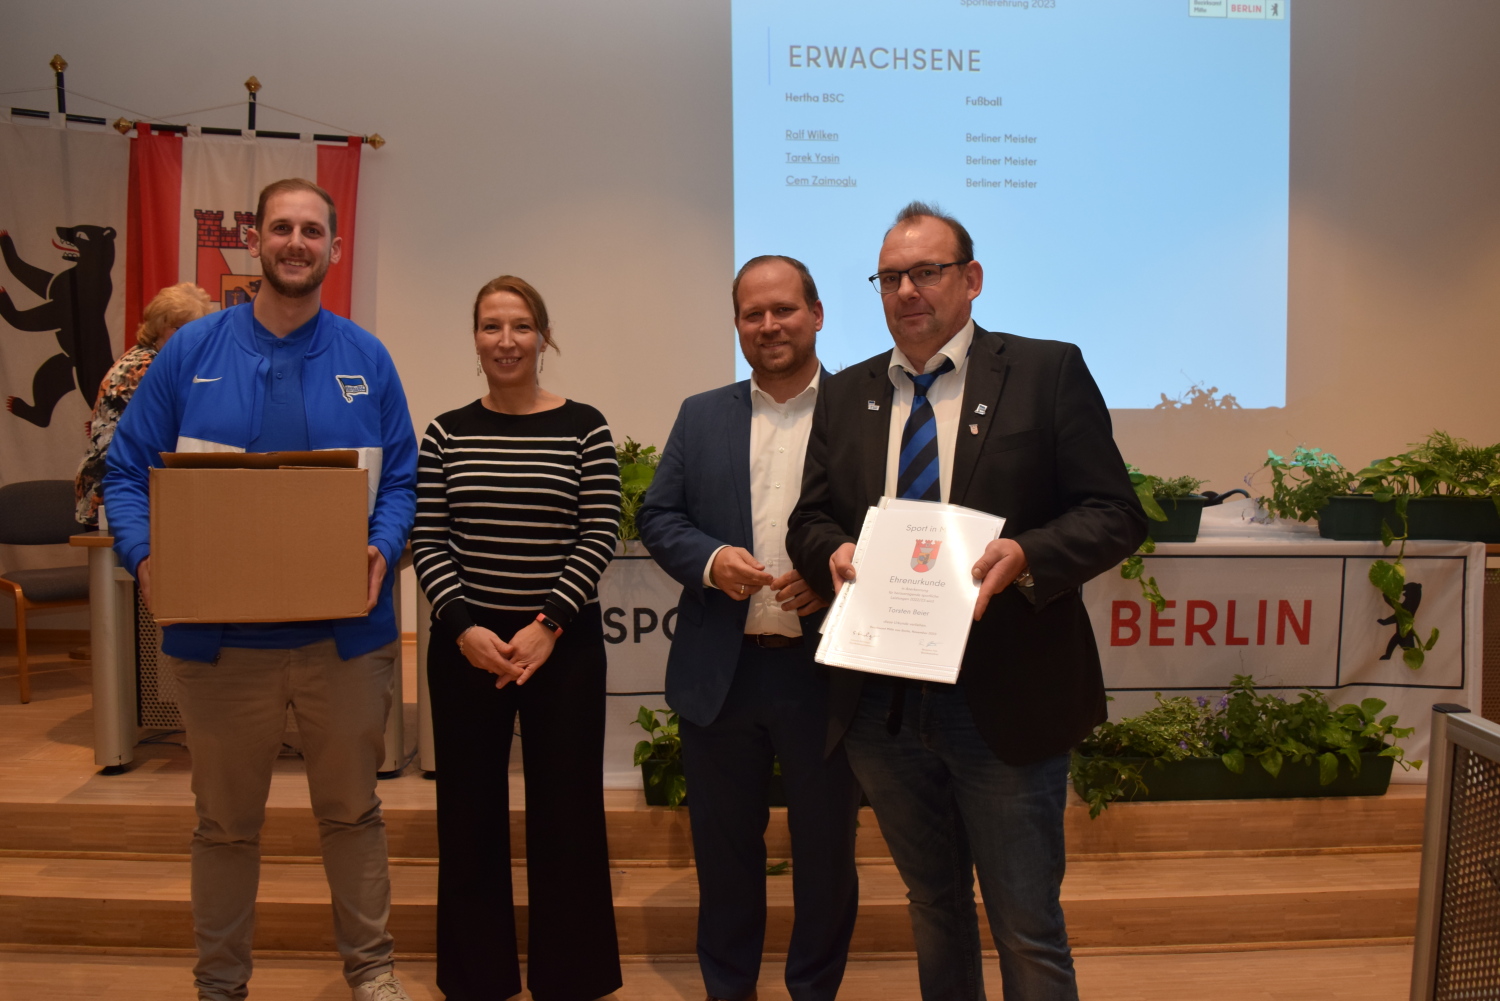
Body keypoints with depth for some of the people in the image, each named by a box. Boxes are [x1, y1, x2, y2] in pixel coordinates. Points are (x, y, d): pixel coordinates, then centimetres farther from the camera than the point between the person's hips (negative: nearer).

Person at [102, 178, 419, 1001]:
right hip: (220, 632, 0)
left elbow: (400, 481, 3)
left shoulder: (365, 360, 2)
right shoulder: (191, 351, 1)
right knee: (225, 820, 15)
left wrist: (383, 549, -16)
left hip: (344, 632, 0)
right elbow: (126, 471, 2)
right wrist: (144, 555, -16)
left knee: (350, 809, 15)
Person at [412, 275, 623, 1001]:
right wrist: (463, 627, -13)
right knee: (471, 813, 10)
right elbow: (427, 541, 0)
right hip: (466, 643, 2)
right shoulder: (446, 433, 4)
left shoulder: (584, 428, -2)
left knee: (565, 812, 6)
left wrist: (547, 625, -14)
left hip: (565, 642, -2)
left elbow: (600, 537, -6)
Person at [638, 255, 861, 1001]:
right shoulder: (701, 415, 9)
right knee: (724, 848, 16)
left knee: (825, 849, 13)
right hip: (720, 673, 3)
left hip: (827, 670, -2)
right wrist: (710, 560, -12)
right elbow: (656, 516, 6)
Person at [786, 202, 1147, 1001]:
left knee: (1028, 927, 7)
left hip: (1006, 702, -4)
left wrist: (1025, 555, -25)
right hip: (883, 700, 4)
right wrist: (833, 552, -12)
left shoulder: (1047, 372, -3)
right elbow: (810, 519, 11)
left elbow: (1115, 513, -6)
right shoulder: (844, 396, 10)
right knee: (932, 906, 22)